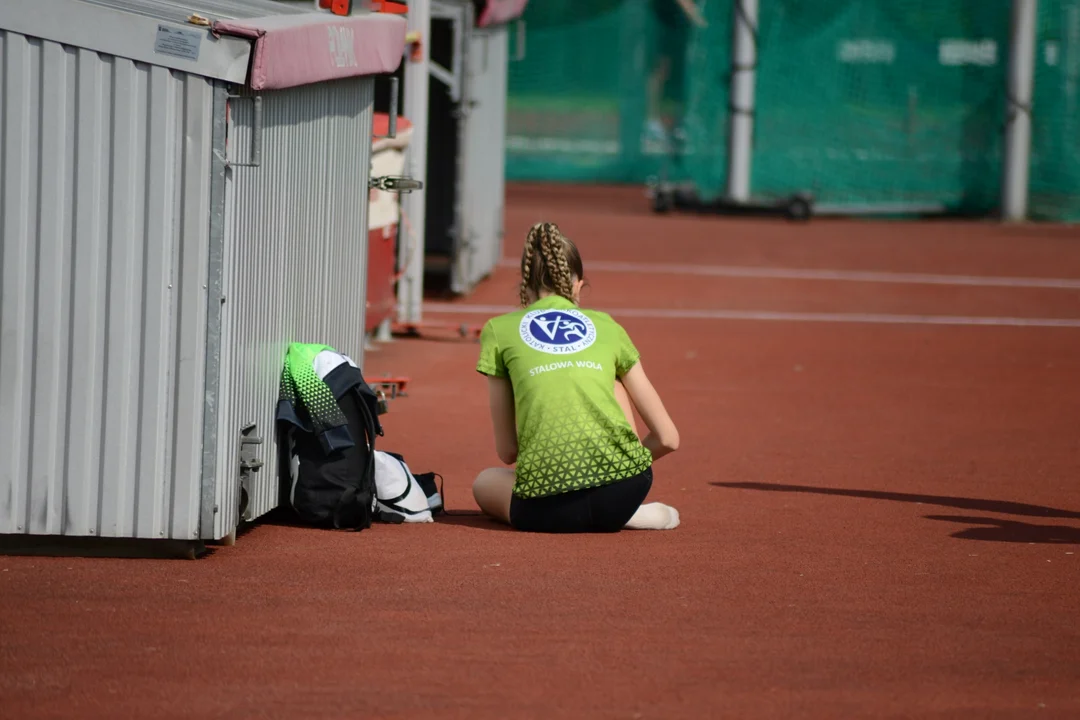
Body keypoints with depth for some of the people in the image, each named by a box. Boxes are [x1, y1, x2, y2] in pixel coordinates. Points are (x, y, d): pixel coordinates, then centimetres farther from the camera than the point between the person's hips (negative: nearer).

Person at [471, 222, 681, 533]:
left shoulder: (498, 331, 13)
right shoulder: (607, 327, 18)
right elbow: (668, 438, 19)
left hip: (547, 509, -2)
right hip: (626, 489, 2)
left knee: (484, 483, 36)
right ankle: (629, 511, 22)